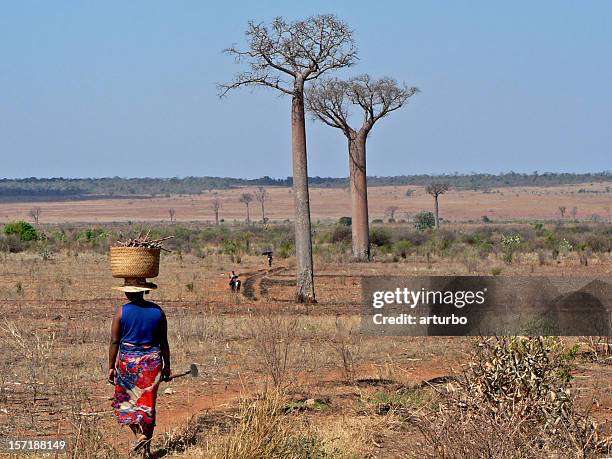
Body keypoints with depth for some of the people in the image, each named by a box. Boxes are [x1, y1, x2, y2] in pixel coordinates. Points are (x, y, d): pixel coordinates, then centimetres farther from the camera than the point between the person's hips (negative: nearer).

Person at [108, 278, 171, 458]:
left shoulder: (122, 312, -7)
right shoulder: (157, 311, 0)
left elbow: (114, 342, -6)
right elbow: (163, 342, 4)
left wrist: (111, 367, 2)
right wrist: (166, 367, 12)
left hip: (128, 361, -2)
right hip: (152, 362, 2)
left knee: (126, 401, 15)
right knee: (148, 403, 8)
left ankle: (139, 435, -3)